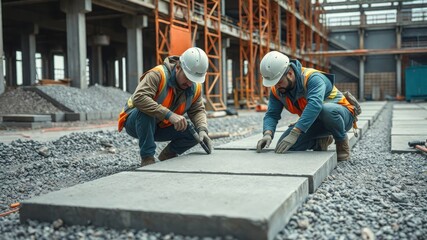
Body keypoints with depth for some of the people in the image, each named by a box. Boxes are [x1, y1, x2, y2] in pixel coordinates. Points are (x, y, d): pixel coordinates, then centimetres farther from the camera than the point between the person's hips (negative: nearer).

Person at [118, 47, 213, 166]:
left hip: (159, 128, 5)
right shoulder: (158, 74, -29)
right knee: (145, 111, -39)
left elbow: (198, 110, -3)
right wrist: (169, 114, -48)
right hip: (135, 123, -5)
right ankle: (147, 158, -24)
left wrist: (202, 130, -24)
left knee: (196, 132, -12)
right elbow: (139, 98, -41)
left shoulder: (195, 87, -7)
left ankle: (167, 156, 10)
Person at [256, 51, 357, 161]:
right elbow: (271, 115, -12)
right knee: (284, 146, -14)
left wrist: (294, 134, -54)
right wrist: (267, 134, -35)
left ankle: (342, 140, -12)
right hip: (315, 122, 6)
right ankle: (321, 141, 10)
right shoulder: (276, 90, -9)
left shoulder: (312, 78, -30)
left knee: (326, 110, -42)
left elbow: (315, 105, -46)